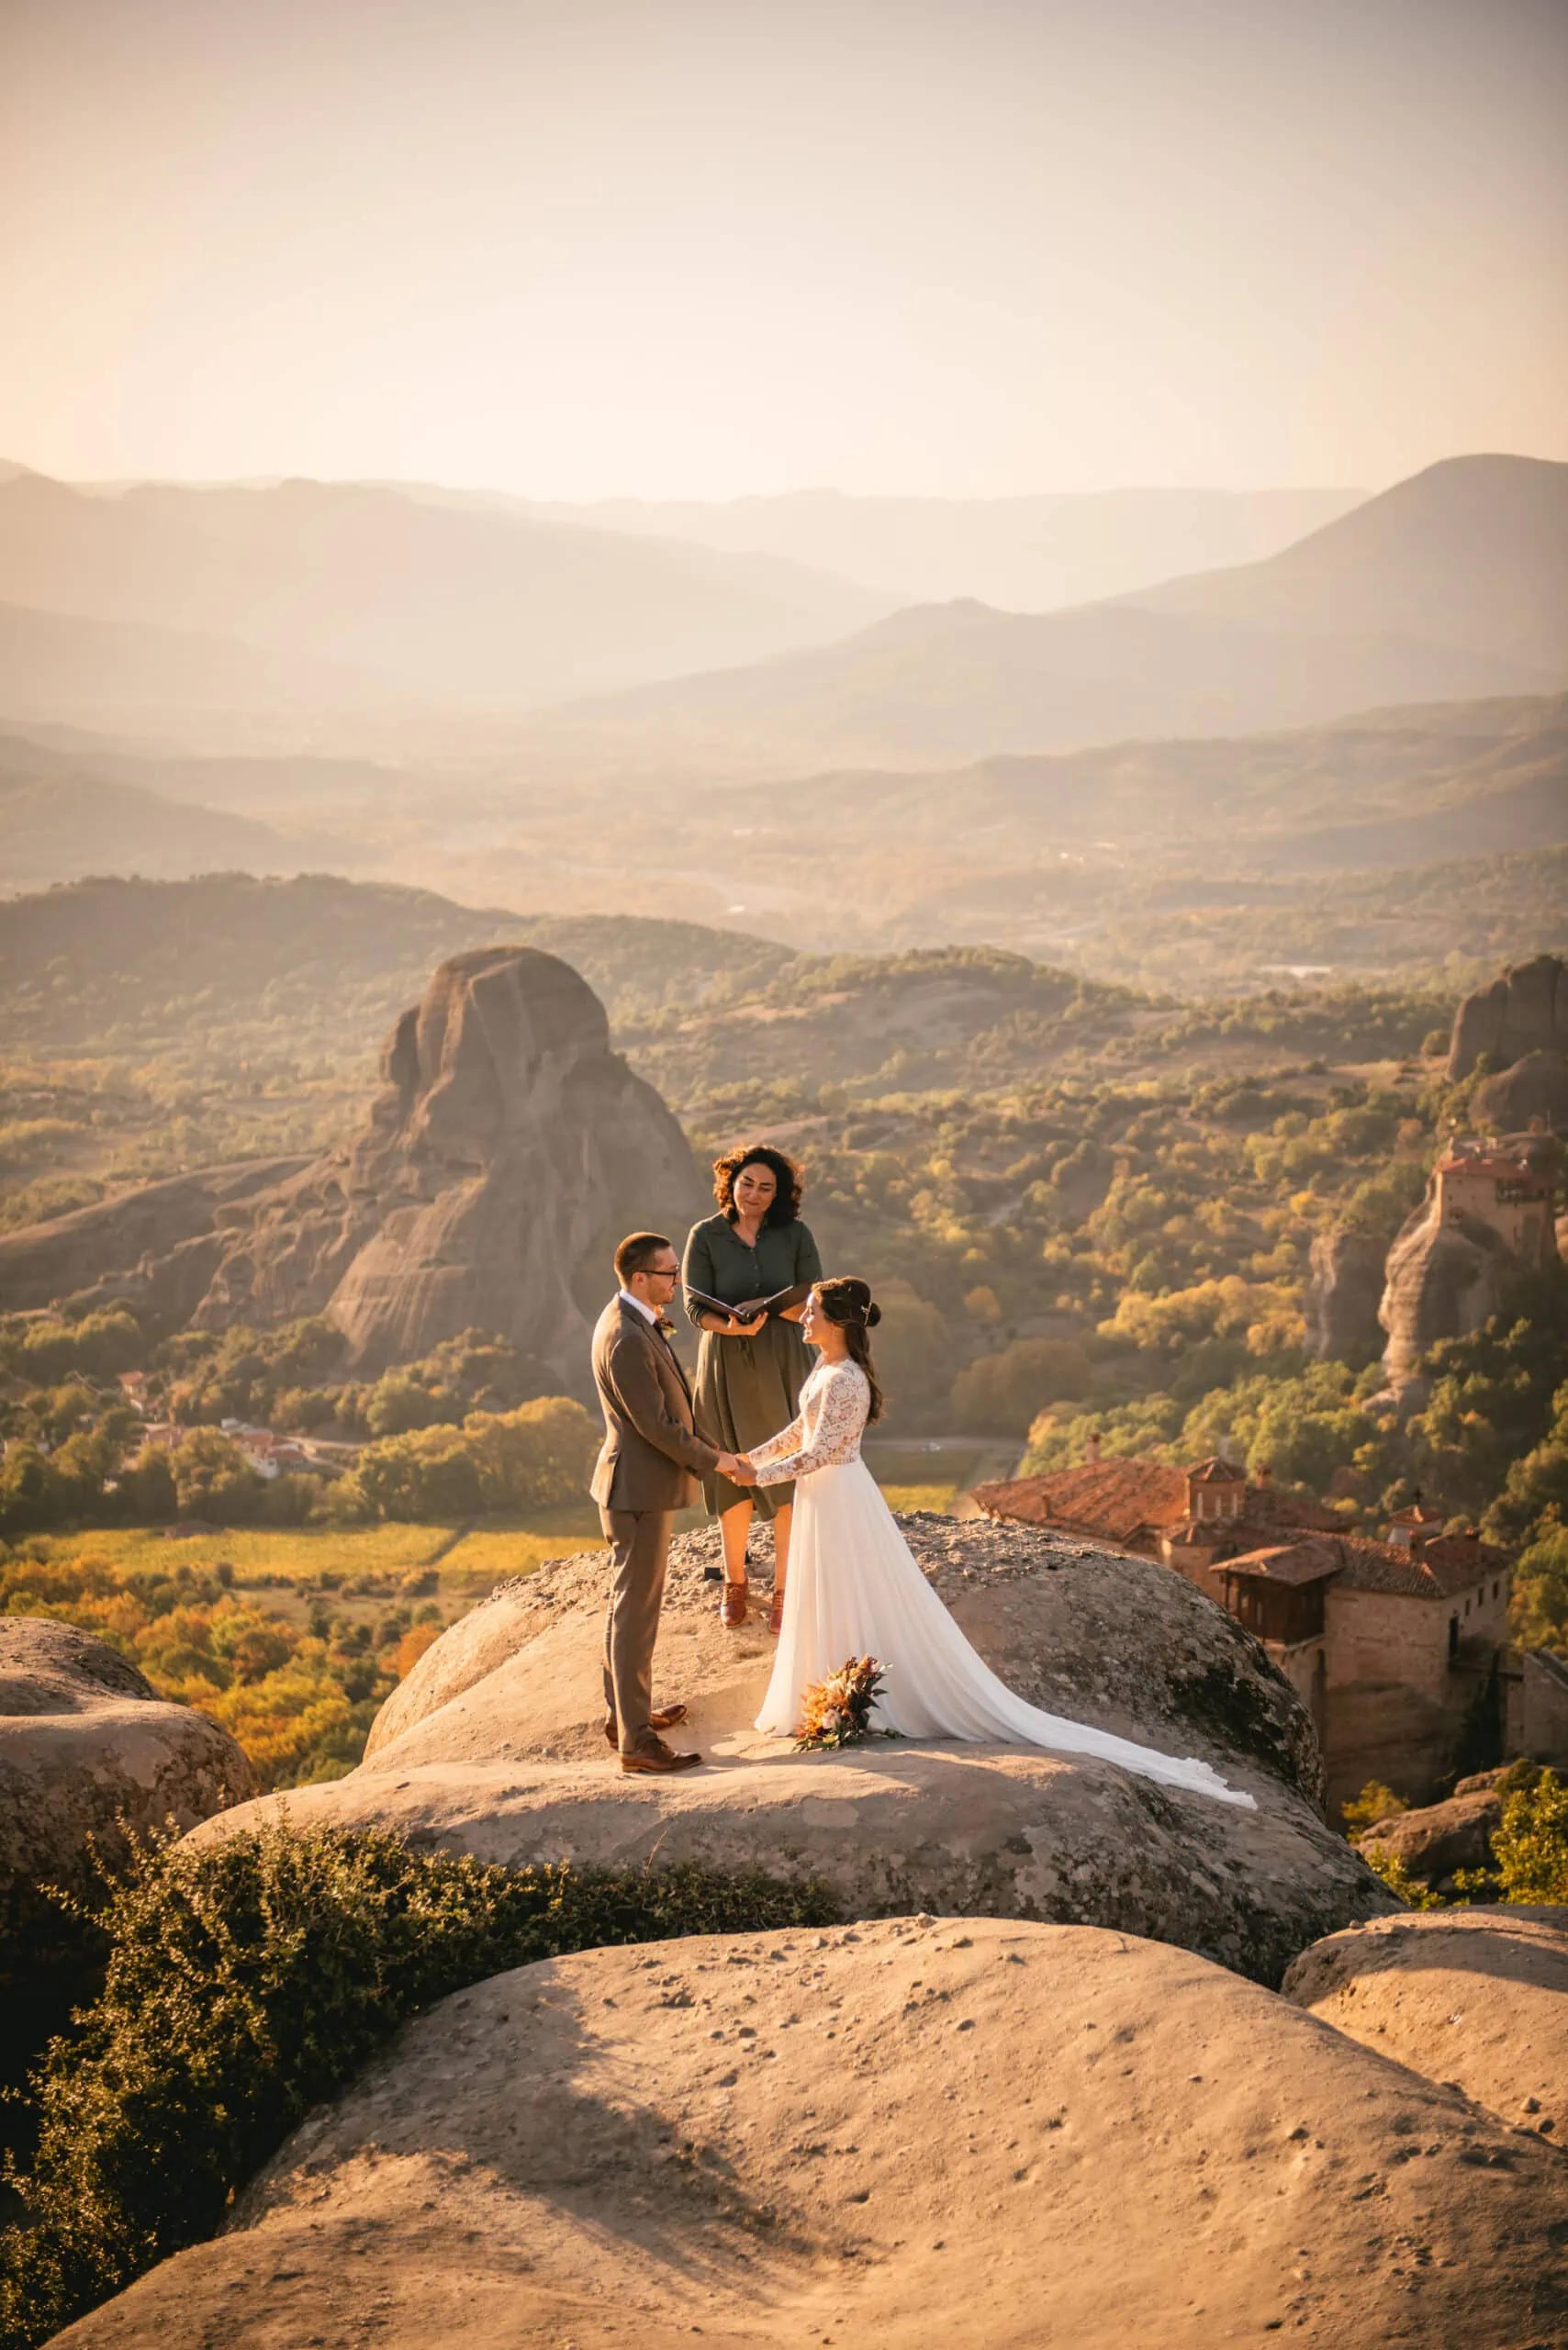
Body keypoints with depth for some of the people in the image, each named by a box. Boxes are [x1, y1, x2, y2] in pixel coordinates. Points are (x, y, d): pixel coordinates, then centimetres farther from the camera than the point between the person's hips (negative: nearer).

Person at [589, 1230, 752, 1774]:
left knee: (627, 1604, 20)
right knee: (636, 1613, -6)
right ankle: (636, 1741, -2)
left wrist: (709, 1449, 11)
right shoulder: (627, 1341, -25)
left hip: (641, 1484, 11)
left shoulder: (634, 1321, 8)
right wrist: (712, 1460, -10)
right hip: (640, 1489, -11)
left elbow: (669, 1402, 15)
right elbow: (656, 1426, -23)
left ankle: (622, 1713, 33)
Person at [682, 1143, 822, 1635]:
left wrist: (767, 1310, -21)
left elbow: (813, 1302, -2)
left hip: (782, 1366, 0)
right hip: (726, 1367, 0)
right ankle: (735, 1583, 25)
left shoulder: (795, 1235, -2)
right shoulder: (705, 1236, -4)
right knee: (732, 1474, 8)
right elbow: (695, 1307, -7)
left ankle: (784, 1589, 8)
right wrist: (732, 1327, -27)